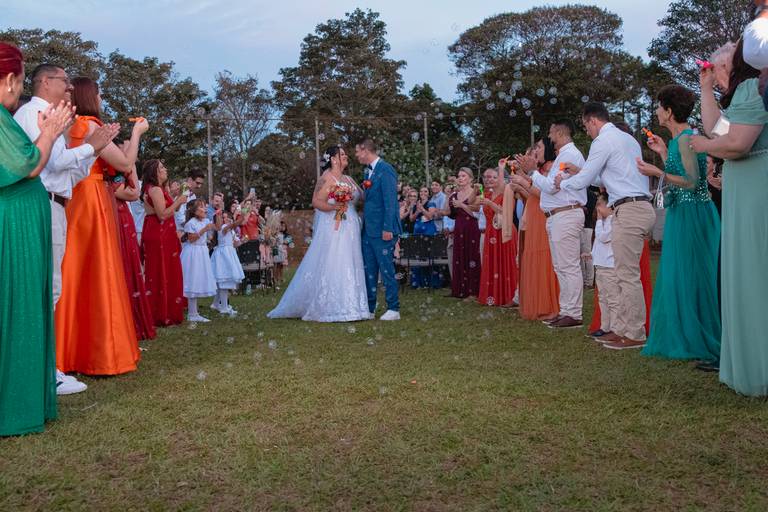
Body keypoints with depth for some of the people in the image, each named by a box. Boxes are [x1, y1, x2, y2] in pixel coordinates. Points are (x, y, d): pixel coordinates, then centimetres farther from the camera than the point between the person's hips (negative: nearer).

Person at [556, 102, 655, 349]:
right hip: (642, 207, 10)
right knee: (625, 274, 11)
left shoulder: (603, 141, -7)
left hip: (629, 209, -10)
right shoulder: (628, 138, 23)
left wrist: (562, 182, 15)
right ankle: (623, 329, 15)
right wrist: (579, 172, 31)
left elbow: (583, 182, -4)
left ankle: (634, 335, -4)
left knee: (628, 275, -7)